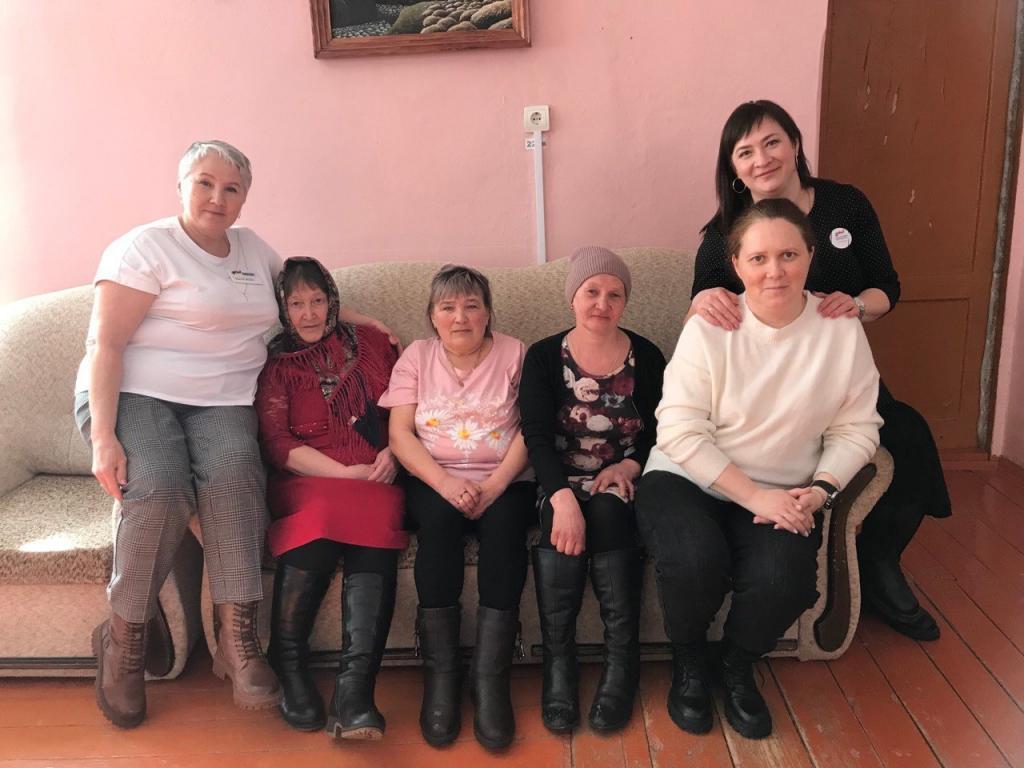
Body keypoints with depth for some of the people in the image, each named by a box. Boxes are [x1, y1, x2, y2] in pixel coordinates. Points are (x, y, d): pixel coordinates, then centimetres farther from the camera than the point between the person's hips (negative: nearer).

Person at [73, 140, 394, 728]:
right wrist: (103, 437, -17)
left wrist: (353, 317, 20)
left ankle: (237, 637, -25)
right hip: (134, 393, -3)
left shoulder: (254, 248, 18)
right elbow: (105, 344, -7)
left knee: (234, 473, -30)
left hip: (221, 401, 3)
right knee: (159, 489, -31)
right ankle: (124, 640, -9)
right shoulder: (144, 248, 0)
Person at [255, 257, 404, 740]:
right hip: (307, 480, -1)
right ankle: (288, 667, -19)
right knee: (324, 511, -36)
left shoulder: (369, 342, 19)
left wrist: (391, 453, -2)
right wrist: (345, 472, -11)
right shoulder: (275, 364, 13)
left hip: (375, 478, 1)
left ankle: (354, 693, -37)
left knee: (376, 525, -33)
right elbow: (276, 444, 1)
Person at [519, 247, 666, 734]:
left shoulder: (646, 357, 4)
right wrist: (562, 496, -28)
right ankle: (557, 662, -22)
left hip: (623, 480, 0)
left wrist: (630, 466, -16)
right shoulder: (544, 357, 0)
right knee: (563, 525, -32)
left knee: (607, 513, -31)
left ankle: (622, 661, -20)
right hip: (561, 482, 0)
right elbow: (536, 436, -12)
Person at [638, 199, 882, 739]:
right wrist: (754, 496, -20)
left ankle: (737, 665, 12)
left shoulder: (843, 332, -3)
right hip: (687, 479, -2)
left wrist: (821, 489, -16)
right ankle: (688, 664, 6)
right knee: (695, 561, -31)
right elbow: (680, 431, -16)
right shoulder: (708, 328, -12)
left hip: (785, 495, 2)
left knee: (782, 578, -26)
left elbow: (855, 429, 1)